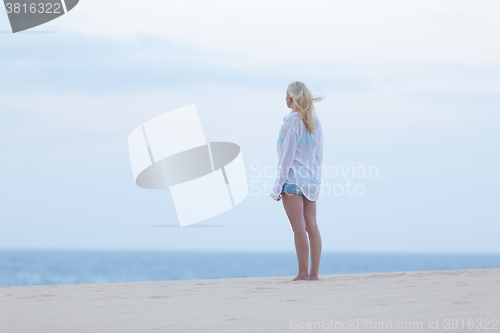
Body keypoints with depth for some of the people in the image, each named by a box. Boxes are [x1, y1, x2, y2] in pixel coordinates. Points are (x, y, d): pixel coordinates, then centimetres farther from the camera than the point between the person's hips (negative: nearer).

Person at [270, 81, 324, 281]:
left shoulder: (292, 121, -10)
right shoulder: (315, 122, 10)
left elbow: (288, 155, -12)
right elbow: (319, 154, 13)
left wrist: (279, 184, -9)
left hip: (293, 177, -7)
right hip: (311, 178, 7)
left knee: (298, 227, -8)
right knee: (311, 226, 5)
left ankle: (303, 273, -10)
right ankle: (314, 273, 5)